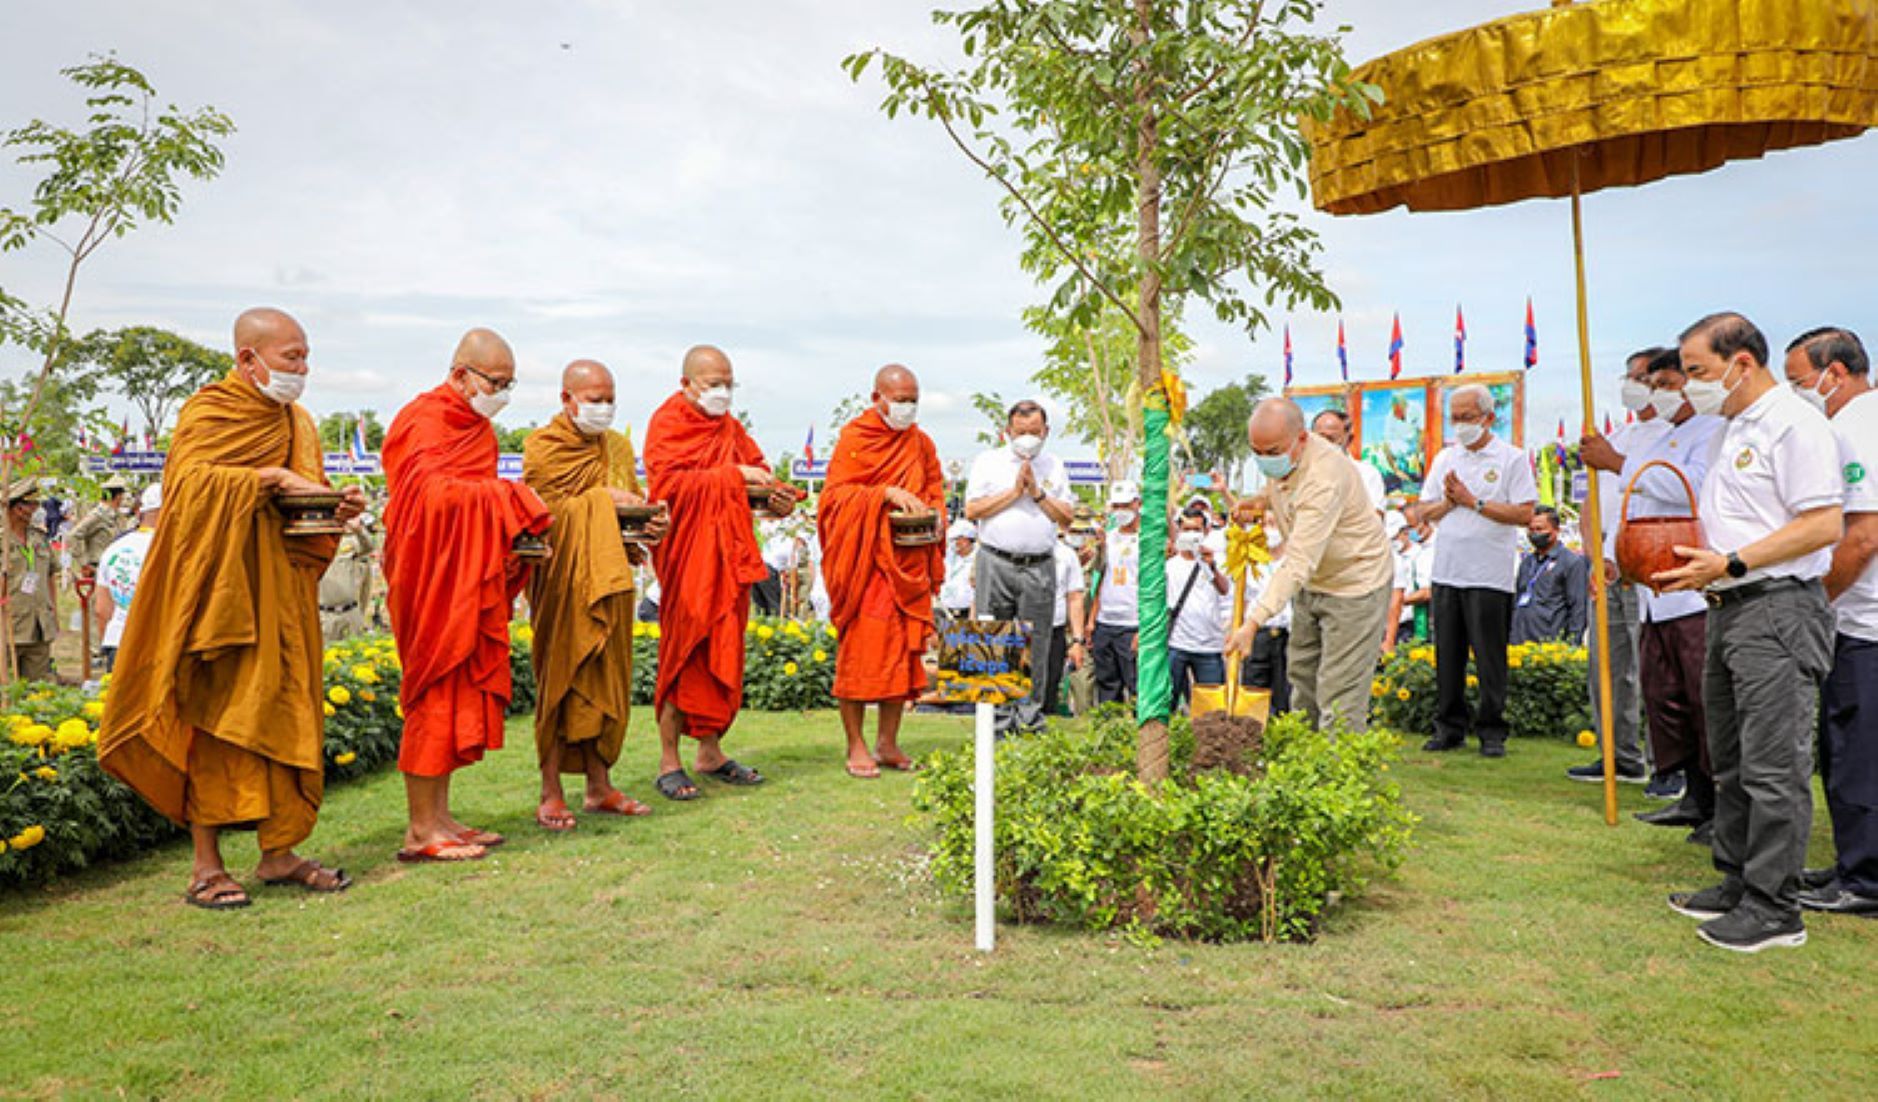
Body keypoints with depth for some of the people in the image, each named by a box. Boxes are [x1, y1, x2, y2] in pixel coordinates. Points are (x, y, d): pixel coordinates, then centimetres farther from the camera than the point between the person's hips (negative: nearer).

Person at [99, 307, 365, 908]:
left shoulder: (297, 422, 17)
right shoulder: (207, 413, -3)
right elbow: (188, 482, -19)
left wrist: (337, 506, -2)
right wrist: (269, 478, -22)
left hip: (278, 589, 6)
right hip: (217, 586, -6)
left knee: (282, 712, 3)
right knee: (213, 716, -5)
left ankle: (278, 852, 9)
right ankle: (206, 865, 0)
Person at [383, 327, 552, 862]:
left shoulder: (475, 425, 19)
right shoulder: (424, 422, -10)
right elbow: (432, 492, -25)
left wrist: (506, 544, 4)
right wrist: (507, 496, -18)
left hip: (471, 580, 9)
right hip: (435, 579, -9)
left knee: (461, 690, 9)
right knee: (438, 689, -6)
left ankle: (438, 816, 15)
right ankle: (421, 830, 1)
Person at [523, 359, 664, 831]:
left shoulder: (618, 447, 16)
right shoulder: (542, 446, -2)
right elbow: (542, 510, -9)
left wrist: (648, 523, -3)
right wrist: (600, 501, -13)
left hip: (609, 576, 5)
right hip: (562, 576, -5)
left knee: (605, 676, 8)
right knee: (560, 676, -4)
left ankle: (599, 787, 16)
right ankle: (551, 794, 2)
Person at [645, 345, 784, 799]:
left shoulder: (730, 427, 17)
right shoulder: (667, 424, -4)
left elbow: (756, 468, 17)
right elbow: (668, 484, -16)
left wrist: (774, 494, -6)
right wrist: (731, 477, -19)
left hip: (727, 554, 7)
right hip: (687, 553, -7)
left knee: (723, 652, 9)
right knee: (685, 653, -6)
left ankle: (710, 751, 19)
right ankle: (669, 762, 1)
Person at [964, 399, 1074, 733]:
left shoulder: (1055, 467, 15)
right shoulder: (987, 461, 8)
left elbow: (1066, 517, 9)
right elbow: (972, 510, -2)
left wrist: (1037, 492, -4)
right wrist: (1014, 491, -5)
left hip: (1040, 566, 2)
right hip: (996, 563, -2)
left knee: (1035, 644, 2)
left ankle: (1030, 714, 11)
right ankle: (997, 716, 4)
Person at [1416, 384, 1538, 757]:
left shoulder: (1512, 459, -1)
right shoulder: (1445, 457, 14)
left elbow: (1525, 514, -11)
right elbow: (1426, 512, 14)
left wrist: (1473, 502, -12)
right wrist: (1448, 502, -6)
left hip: (1490, 575, -5)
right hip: (1446, 572, 5)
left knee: (1489, 658, 0)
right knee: (1447, 656, 7)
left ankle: (1491, 731, 10)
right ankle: (1450, 727, 16)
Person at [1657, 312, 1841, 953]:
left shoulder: (1794, 423, -12)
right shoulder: (1734, 429, 19)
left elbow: (1824, 523, -19)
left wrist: (1729, 563, -21)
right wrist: (1694, 559, 9)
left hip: (1778, 611, -10)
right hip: (1729, 611, 10)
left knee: (1774, 766, -5)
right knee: (1732, 763, 15)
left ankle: (1775, 908, 2)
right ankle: (1737, 883, 25)